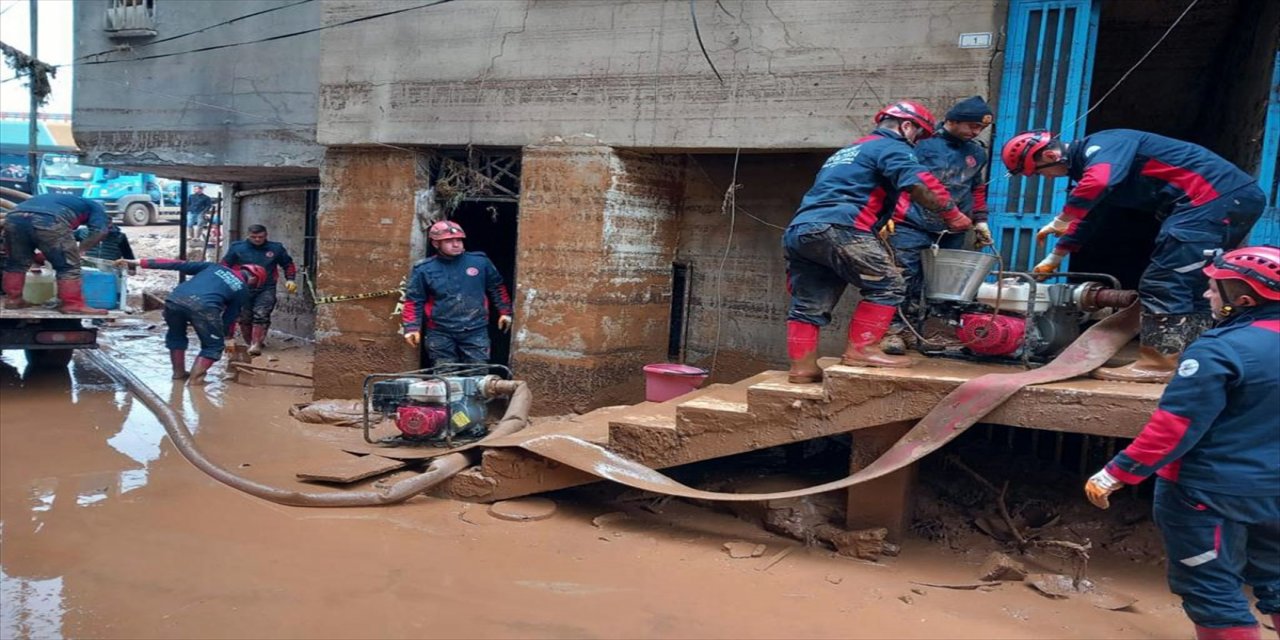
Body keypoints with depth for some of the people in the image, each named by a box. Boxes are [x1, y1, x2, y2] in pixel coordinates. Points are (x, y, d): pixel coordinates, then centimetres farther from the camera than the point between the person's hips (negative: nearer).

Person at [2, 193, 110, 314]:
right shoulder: (94, 206, 27)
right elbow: (100, 231, 8)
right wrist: (78, 250, 16)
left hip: (14, 217, 6)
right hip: (48, 220, -6)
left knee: (16, 264, 24)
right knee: (68, 266, 5)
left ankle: (13, 299, 31)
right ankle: (72, 304, 4)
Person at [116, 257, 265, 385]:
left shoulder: (214, 267, 31)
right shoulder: (243, 291, 24)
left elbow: (177, 265, 28)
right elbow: (230, 317, 29)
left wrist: (138, 262, 30)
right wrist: (228, 337, 46)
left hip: (175, 298, 4)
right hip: (204, 306, -4)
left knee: (176, 335, 32)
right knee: (214, 345, 21)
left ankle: (178, 372, 40)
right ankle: (195, 378, 13)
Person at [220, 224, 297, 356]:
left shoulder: (276, 248, 6)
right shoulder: (237, 247, 3)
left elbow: (288, 264, 18)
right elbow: (225, 265, 10)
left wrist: (290, 279, 4)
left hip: (266, 290, -1)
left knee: (261, 314, -18)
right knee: (245, 318, 5)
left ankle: (256, 344, -18)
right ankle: (249, 343, 21)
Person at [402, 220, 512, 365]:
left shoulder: (480, 262, 1)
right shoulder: (423, 270, -1)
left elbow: (497, 287, 13)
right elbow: (414, 300, 3)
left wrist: (504, 311, 12)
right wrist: (411, 327, -5)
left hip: (476, 332, 1)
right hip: (440, 334, 0)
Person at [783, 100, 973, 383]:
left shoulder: (847, 152, 35)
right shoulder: (892, 147, 7)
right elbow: (919, 184, -9)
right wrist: (953, 215, 0)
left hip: (798, 231, 9)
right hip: (837, 229, -9)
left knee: (809, 305, 10)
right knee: (888, 286, -1)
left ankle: (802, 367, 10)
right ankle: (861, 350, -5)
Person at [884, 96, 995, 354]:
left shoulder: (977, 153, 15)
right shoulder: (922, 143, -4)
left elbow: (978, 188, 27)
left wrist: (980, 221, 21)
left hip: (952, 233, 6)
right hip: (912, 227, -6)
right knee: (904, 279, -11)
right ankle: (894, 330, -6)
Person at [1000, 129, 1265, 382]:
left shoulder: (1100, 147, -12)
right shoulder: (1089, 164, 19)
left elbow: (1097, 183, -34)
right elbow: (1084, 219, 30)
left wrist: (1060, 221, -21)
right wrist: (1054, 259, 31)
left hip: (1216, 197, -11)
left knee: (1164, 283, -10)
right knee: (1191, 287, 14)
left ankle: (1158, 365, -7)